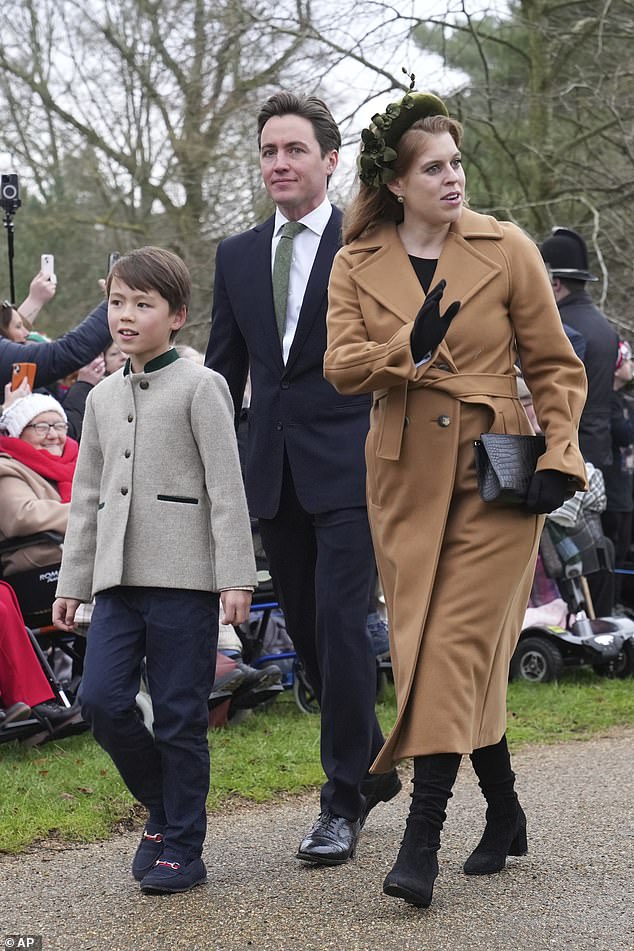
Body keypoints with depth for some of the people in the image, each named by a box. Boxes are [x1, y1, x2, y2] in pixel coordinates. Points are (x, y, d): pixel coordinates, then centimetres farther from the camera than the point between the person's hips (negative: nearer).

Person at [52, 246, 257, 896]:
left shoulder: (199, 387, -2)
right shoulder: (102, 397, 16)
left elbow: (226, 486, -7)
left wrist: (236, 575, -12)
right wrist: (72, 581, 17)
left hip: (184, 575, -5)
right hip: (118, 577, 5)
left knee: (178, 716, -1)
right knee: (101, 701, -5)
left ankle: (181, 847, 11)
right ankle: (162, 806, 17)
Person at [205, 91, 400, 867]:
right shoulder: (237, 256, 13)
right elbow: (224, 370, 16)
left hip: (349, 463, -5)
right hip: (273, 473, 6)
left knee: (339, 623, -9)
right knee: (307, 630, 11)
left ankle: (343, 800, 1)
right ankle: (372, 767, 29)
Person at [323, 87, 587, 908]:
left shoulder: (506, 250, -1)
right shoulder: (357, 265, 6)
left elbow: (555, 367, 4)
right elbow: (341, 367, -5)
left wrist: (557, 457, -7)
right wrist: (409, 348, -22)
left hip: (494, 475, -3)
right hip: (405, 478, 3)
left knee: (458, 646, -10)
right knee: (423, 647, 6)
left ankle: (422, 839, -10)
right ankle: (503, 814, 23)